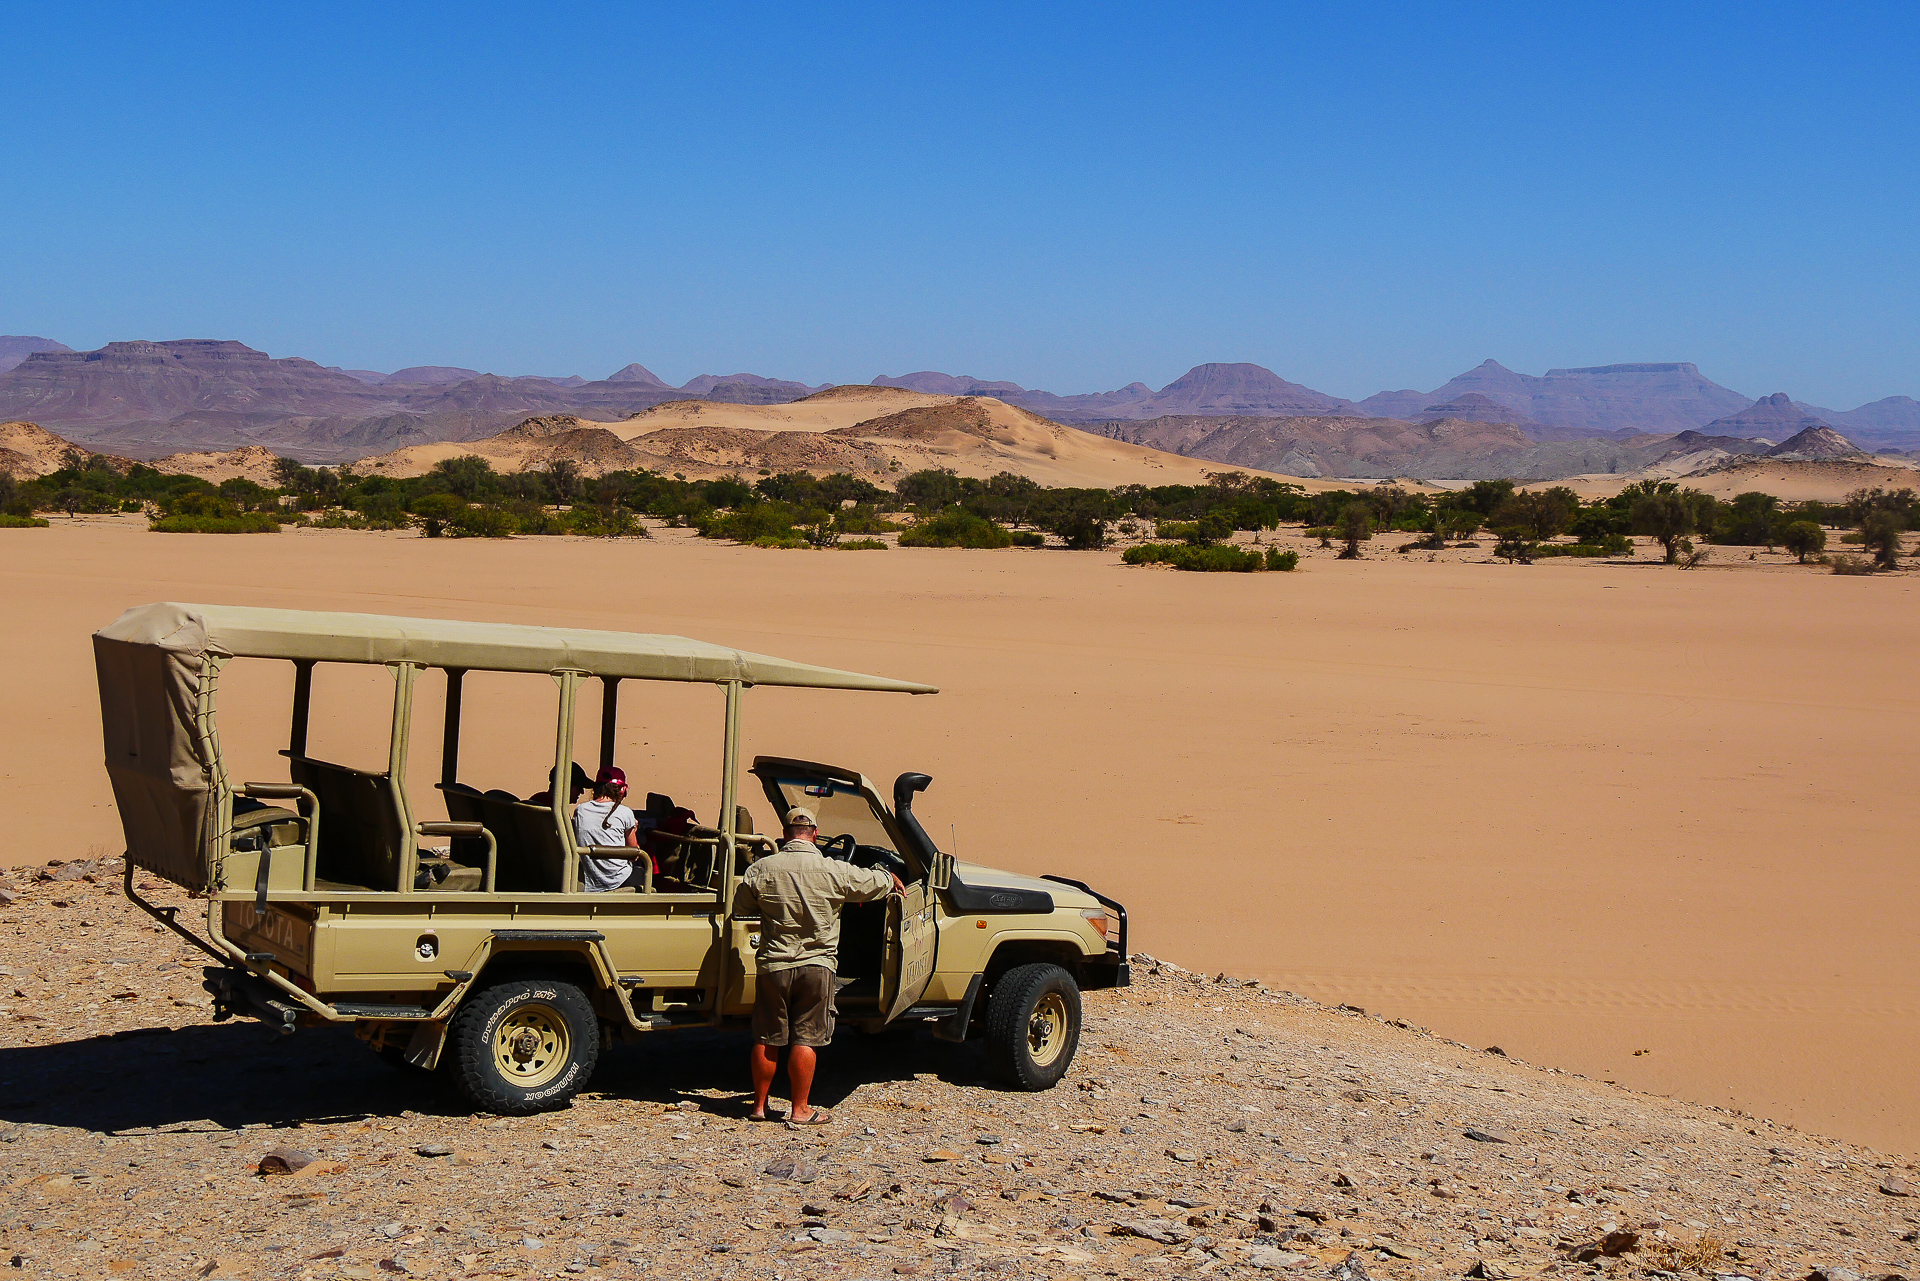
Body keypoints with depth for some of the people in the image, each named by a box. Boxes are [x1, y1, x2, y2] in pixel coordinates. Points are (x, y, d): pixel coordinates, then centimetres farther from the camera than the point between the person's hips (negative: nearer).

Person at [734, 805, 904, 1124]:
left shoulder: (760, 870, -4)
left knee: (766, 1040, 11)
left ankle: (759, 1105, 19)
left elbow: (740, 907, 11)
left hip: (773, 966, 2)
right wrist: (892, 880, 30)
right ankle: (800, 1109, 7)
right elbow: (875, 883, 7)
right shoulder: (835, 872, -8)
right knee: (805, 1039, 3)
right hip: (816, 966, -1)